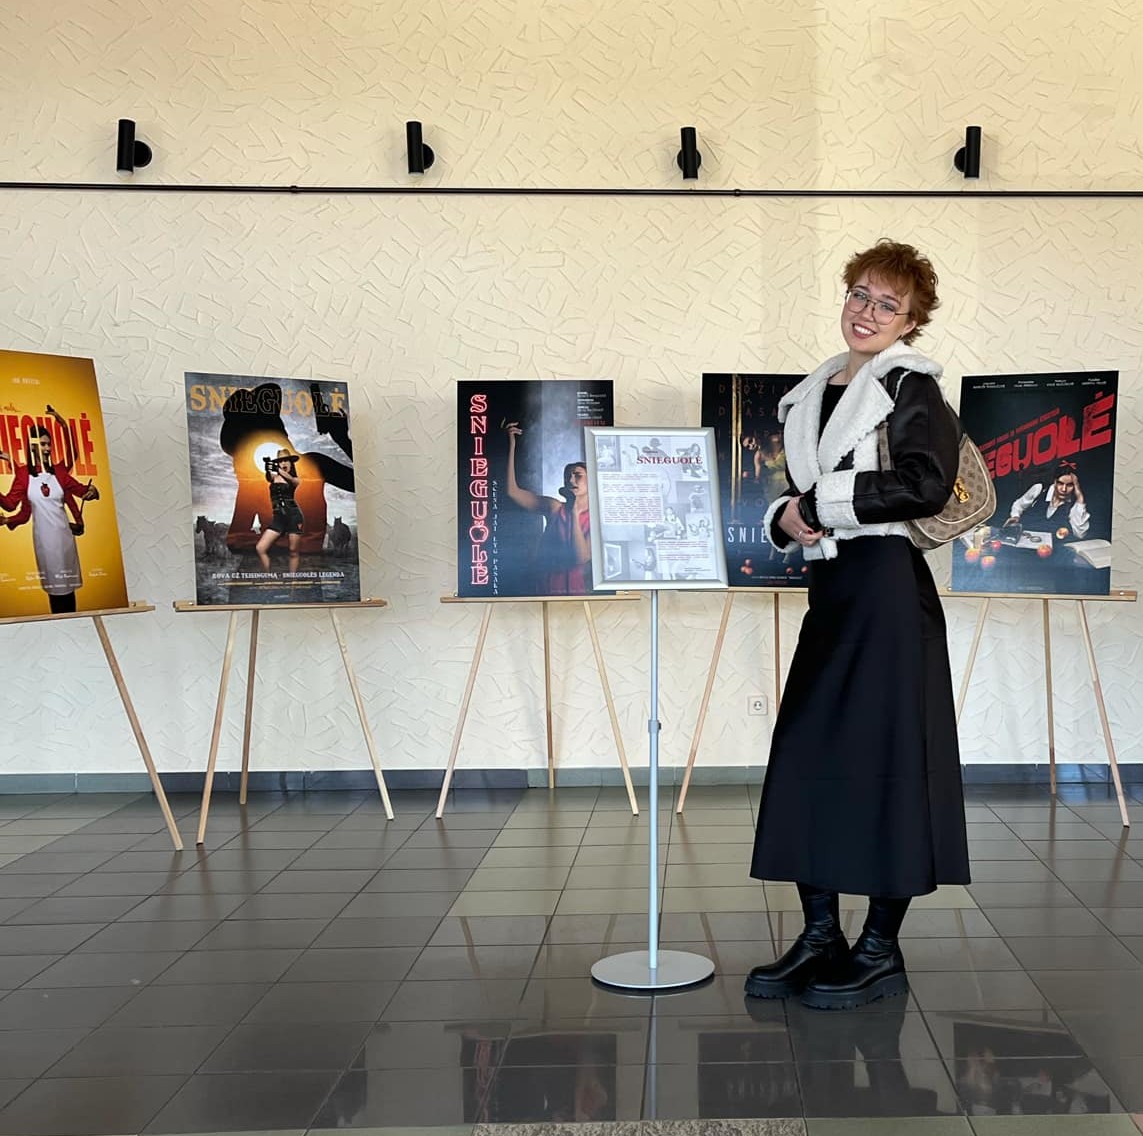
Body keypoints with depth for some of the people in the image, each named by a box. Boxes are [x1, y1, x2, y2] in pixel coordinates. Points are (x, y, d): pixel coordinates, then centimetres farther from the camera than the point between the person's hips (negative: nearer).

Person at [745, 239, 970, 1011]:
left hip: (888, 586, -7)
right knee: (806, 758, 7)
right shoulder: (810, 396, 16)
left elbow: (927, 484, -18)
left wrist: (821, 500, -14)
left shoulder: (912, 385, -4)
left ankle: (882, 951, 8)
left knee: (883, 759, -2)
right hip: (830, 586, 7)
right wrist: (784, 517, -3)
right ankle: (821, 936, 17)